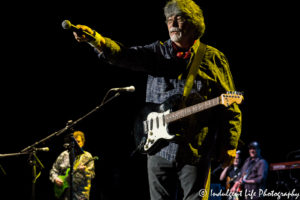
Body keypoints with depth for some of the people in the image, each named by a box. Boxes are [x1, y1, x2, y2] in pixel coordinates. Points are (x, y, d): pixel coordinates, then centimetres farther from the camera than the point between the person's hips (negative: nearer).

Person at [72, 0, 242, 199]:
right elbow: (123, 55, -10)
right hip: (158, 147, 2)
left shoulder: (213, 59, 4)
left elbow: (231, 108, 3)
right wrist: (95, 40, -30)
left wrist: (229, 146, -4)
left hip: (196, 152, -2)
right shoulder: (158, 52, 8)